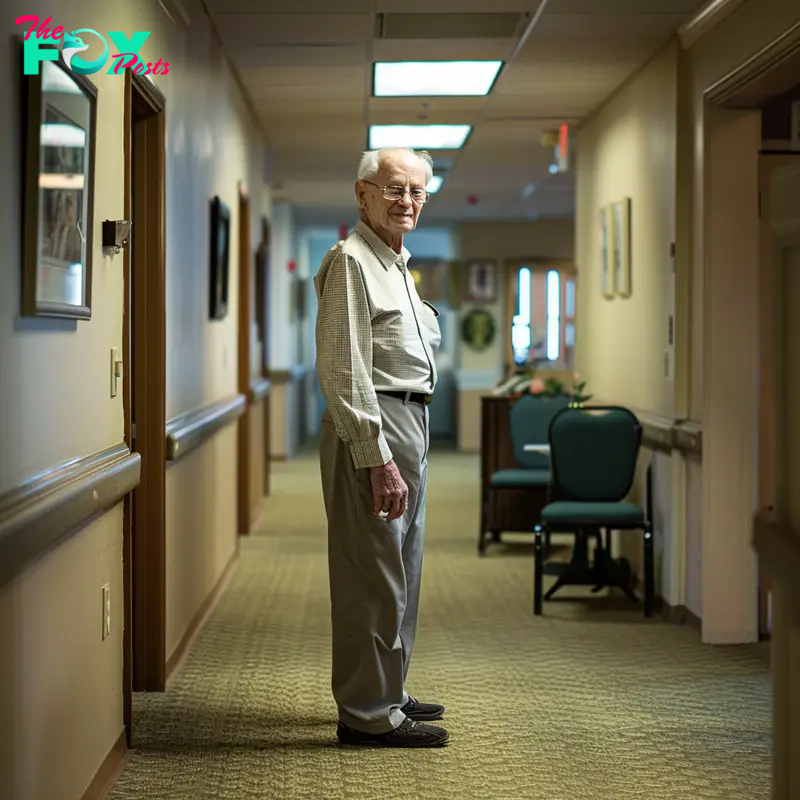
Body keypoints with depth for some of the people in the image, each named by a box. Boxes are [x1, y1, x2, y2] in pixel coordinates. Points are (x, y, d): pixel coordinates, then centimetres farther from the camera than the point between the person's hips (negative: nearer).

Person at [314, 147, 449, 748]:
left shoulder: (397, 264, 20)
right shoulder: (351, 261, -12)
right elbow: (344, 372, -19)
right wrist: (378, 458, -23)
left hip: (410, 427, 11)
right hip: (371, 431, -11)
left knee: (400, 570, 17)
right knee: (373, 575, -7)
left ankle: (388, 694, 27)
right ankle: (368, 714, -1)